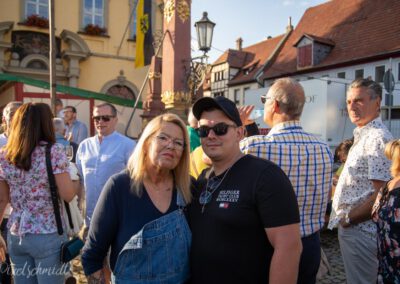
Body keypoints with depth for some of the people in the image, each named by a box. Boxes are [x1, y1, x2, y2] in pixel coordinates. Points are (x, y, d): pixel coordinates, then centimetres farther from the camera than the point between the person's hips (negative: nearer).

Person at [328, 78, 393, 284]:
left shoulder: (377, 138, -18)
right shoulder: (363, 136, 13)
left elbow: (382, 195, -24)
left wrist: (348, 219, -15)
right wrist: (344, 218, 13)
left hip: (360, 231, -10)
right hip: (351, 228, 10)